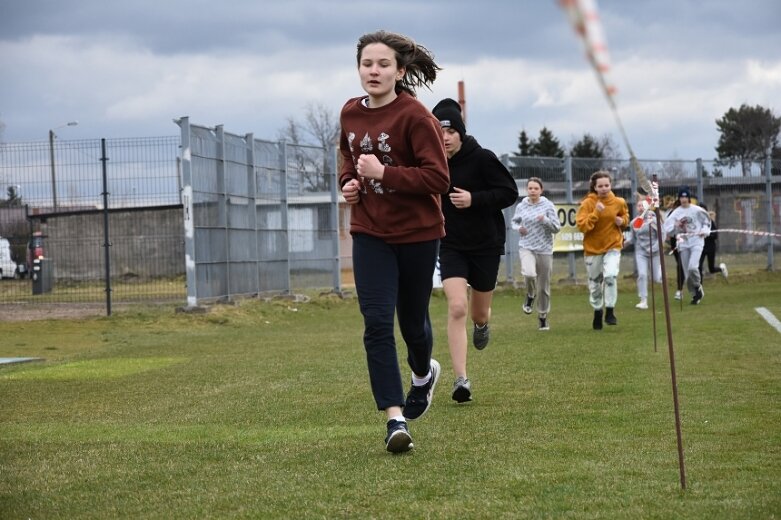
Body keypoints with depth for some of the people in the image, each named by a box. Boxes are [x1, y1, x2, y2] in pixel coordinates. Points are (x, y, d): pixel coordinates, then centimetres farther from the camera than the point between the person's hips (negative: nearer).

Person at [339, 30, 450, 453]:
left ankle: (423, 374, 47)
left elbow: (438, 178, -20)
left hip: (416, 233, -4)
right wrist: (349, 182, 2)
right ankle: (395, 418, -11)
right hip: (370, 233, 4)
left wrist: (384, 173, -27)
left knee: (412, 321, 12)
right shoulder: (350, 113, 3)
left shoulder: (415, 116, -16)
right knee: (376, 322, -11)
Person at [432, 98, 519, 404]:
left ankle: (481, 323, 55)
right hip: (451, 247, 1)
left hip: (486, 245, -1)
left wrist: (474, 199, -24)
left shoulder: (482, 159, -13)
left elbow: (510, 192, -13)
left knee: (479, 312, 14)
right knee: (456, 308, -18)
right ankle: (461, 380, -17)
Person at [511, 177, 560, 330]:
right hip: (526, 247, 0)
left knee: (544, 286, 6)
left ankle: (543, 317, 23)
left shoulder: (548, 206, -3)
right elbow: (515, 221, 21)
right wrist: (518, 228, -2)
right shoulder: (521, 206, 3)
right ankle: (530, 296, 4)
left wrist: (545, 220, -20)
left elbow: (557, 228, -3)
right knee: (529, 274, -29)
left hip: (544, 249, 0)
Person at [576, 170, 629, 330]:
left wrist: (622, 221, -4)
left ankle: (610, 312, -11)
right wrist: (596, 213, -27)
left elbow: (625, 216, 18)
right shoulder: (587, 203, -11)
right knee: (595, 284, 10)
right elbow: (582, 226, -19)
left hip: (613, 246, 0)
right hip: (593, 248, 0)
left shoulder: (618, 202, -2)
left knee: (611, 275, -23)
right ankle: (597, 312, 33)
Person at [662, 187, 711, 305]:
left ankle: (698, 286, 5)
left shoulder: (697, 210, -1)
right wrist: (675, 226, -19)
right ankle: (695, 295, 20)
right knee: (687, 273, 3)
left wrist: (704, 231, -4)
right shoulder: (676, 213, 4)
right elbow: (666, 229, 0)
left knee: (692, 267, -23)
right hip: (683, 243, 3)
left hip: (696, 242, -3)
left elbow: (706, 222, 13)